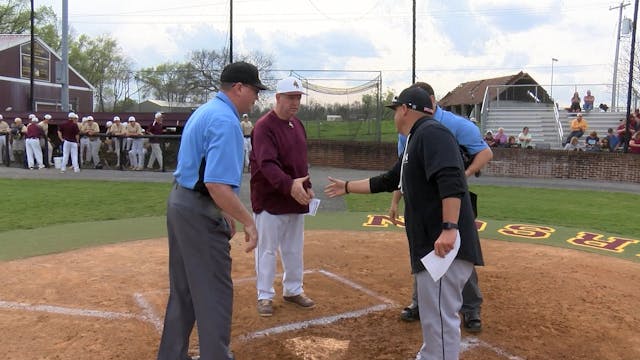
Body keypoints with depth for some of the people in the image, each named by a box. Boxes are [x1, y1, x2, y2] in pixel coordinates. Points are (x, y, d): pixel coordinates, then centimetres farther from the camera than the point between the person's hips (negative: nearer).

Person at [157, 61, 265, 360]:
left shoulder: (204, 111, 13)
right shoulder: (226, 121, -18)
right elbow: (217, 184, -28)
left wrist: (222, 211, 22)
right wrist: (248, 222, -21)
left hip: (179, 202, 10)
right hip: (200, 213, -10)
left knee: (183, 290, 19)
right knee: (214, 293, 0)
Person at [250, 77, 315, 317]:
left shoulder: (297, 124, 10)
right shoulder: (264, 126, -16)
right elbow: (267, 164, -29)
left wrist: (307, 186, 10)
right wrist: (289, 184, -42)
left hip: (296, 199, 8)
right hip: (270, 200, -8)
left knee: (294, 249, 17)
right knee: (267, 250, 4)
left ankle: (293, 290, 32)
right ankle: (265, 296, 18)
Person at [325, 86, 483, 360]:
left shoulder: (431, 133, -10)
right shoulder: (414, 142, 22)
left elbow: (451, 181, -24)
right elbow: (387, 182, 33)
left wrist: (449, 228, -31)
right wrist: (348, 187, 40)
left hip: (445, 244, -11)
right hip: (431, 244, 11)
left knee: (439, 317, -7)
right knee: (433, 314, 22)